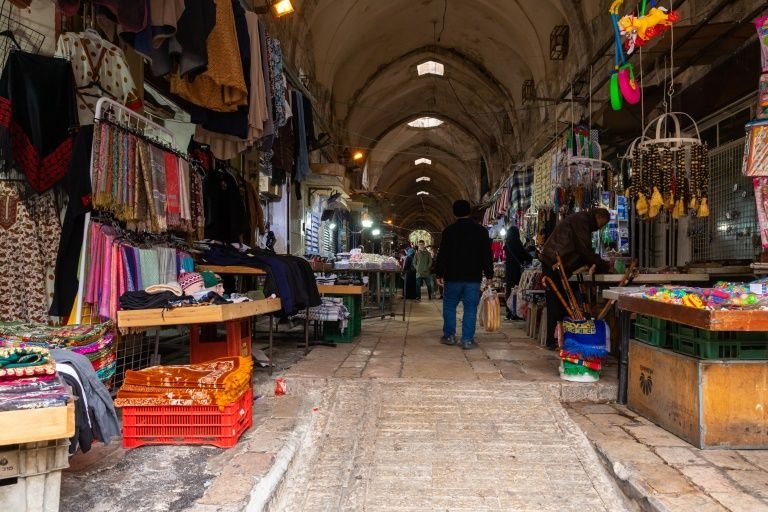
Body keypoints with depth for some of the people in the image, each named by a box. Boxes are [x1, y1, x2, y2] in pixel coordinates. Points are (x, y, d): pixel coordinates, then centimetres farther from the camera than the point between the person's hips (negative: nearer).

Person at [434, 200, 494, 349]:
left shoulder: (448, 231, -1)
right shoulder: (481, 231, 1)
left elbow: (442, 255, -1)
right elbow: (487, 255, 2)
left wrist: (439, 274, 4)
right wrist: (489, 274, 7)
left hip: (453, 276, 0)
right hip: (473, 277, 0)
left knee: (449, 306, 13)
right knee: (470, 308, 3)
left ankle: (449, 336, 17)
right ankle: (467, 340, 3)